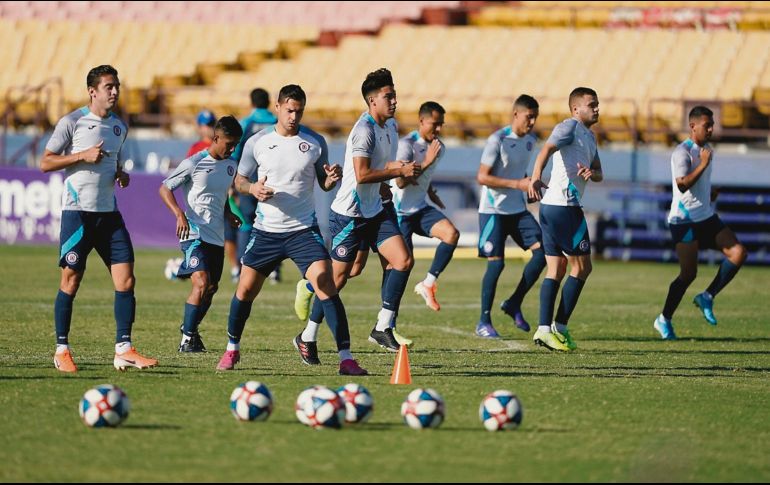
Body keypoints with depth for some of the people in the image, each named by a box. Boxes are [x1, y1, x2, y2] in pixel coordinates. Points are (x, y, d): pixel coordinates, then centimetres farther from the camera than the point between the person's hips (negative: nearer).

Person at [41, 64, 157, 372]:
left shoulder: (119, 127, 14)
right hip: (77, 211, -6)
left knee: (126, 280, -5)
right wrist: (83, 155, -15)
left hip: (109, 213, 6)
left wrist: (121, 174, 7)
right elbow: (45, 163, -4)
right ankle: (62, 350, 10)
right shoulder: (72, 122, -4)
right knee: (71, 280, -1)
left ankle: (123, 350, -4)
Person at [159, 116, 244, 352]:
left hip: (217, 237, 7)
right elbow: (165, 188, -5)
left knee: (211, 288, 12)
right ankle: (187, 339, -14)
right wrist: (179, 214, -20)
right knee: (202, 283, -20)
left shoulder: (231, 165, 12)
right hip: (194, 234, -7)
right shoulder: (194, 163, -9)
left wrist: (228, 214, 10)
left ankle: (190, 328, 33)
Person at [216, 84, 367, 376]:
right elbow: (239, 180, 10)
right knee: (245, 291, 5)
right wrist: (253, 189, -13)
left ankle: (346, 358, -17)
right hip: (266, 230, 1)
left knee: (325, 284, -17)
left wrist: (332, 178, -15)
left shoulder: (315, 143, 1)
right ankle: (232, 349, 29)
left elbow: (323, 184, 9)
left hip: (304, 229, -1)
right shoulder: (257, 142, 1)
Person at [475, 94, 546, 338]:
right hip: (493, 210, -7)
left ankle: (514, 304, 5)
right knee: (496, 263, -9)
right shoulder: (498, 140, -15)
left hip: (518, 209, 7)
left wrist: (531, 185, 11)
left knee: (542, 251, -8)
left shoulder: (531, 140, 7)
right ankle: (484, 322, 2)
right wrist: (517, 184, -24)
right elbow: (482, 177, -19)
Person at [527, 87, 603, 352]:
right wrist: (536, 177, -44)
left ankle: (544, 328, 4)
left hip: (551, 208, 10)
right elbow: (546, 150, -25)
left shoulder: (589, 136, 22)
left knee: (555, 270, 8)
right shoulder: (570, 127, -7)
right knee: (581, 267, -3)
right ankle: (559, 327, -2)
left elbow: (599, 173, 18)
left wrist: (592, 173, -8)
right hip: (565, 206, -10)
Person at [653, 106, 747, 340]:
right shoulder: (682, 152, -15)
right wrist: (703, 164, -30)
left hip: (707, 217, 8)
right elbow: (682, 185, -28)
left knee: (738, 253, -9)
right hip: (685, 221, -8)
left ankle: (708, 297, 1)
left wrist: (711, 193, 13)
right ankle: (664, 320, 10)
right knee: (688, 274, -7)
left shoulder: (706, 150, 13)